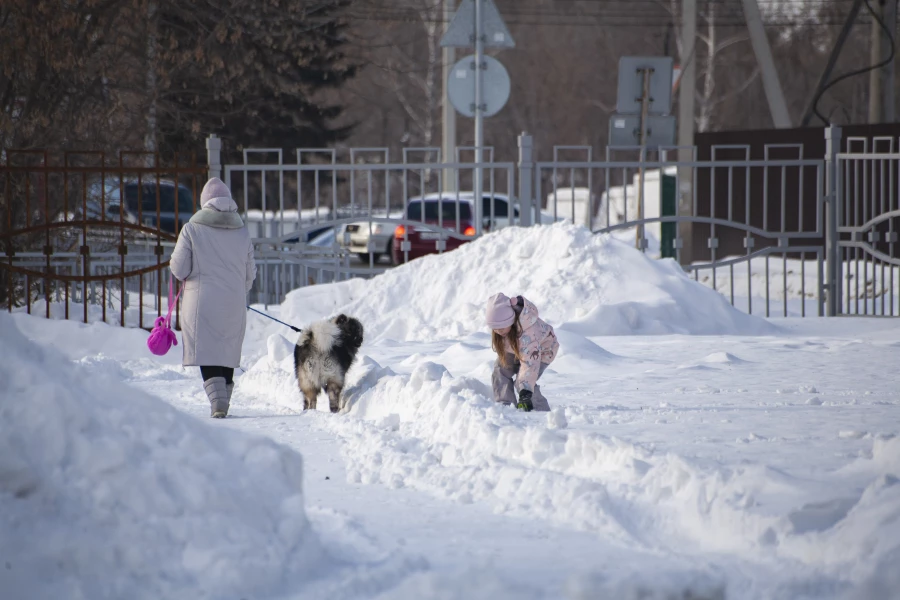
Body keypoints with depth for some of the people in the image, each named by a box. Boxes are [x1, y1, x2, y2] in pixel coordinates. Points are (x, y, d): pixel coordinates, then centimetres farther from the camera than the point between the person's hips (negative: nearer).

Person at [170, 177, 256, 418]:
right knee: (227, 351, 15)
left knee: (208, 352, -5)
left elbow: (180, 269, -6)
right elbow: (250, 274, 12)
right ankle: (223, 402, 20)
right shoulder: (242, 232, 6)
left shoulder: (192, 229, -6)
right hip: (234, 304, 4)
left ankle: (218, 401, -21)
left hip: (203, 301, -4)